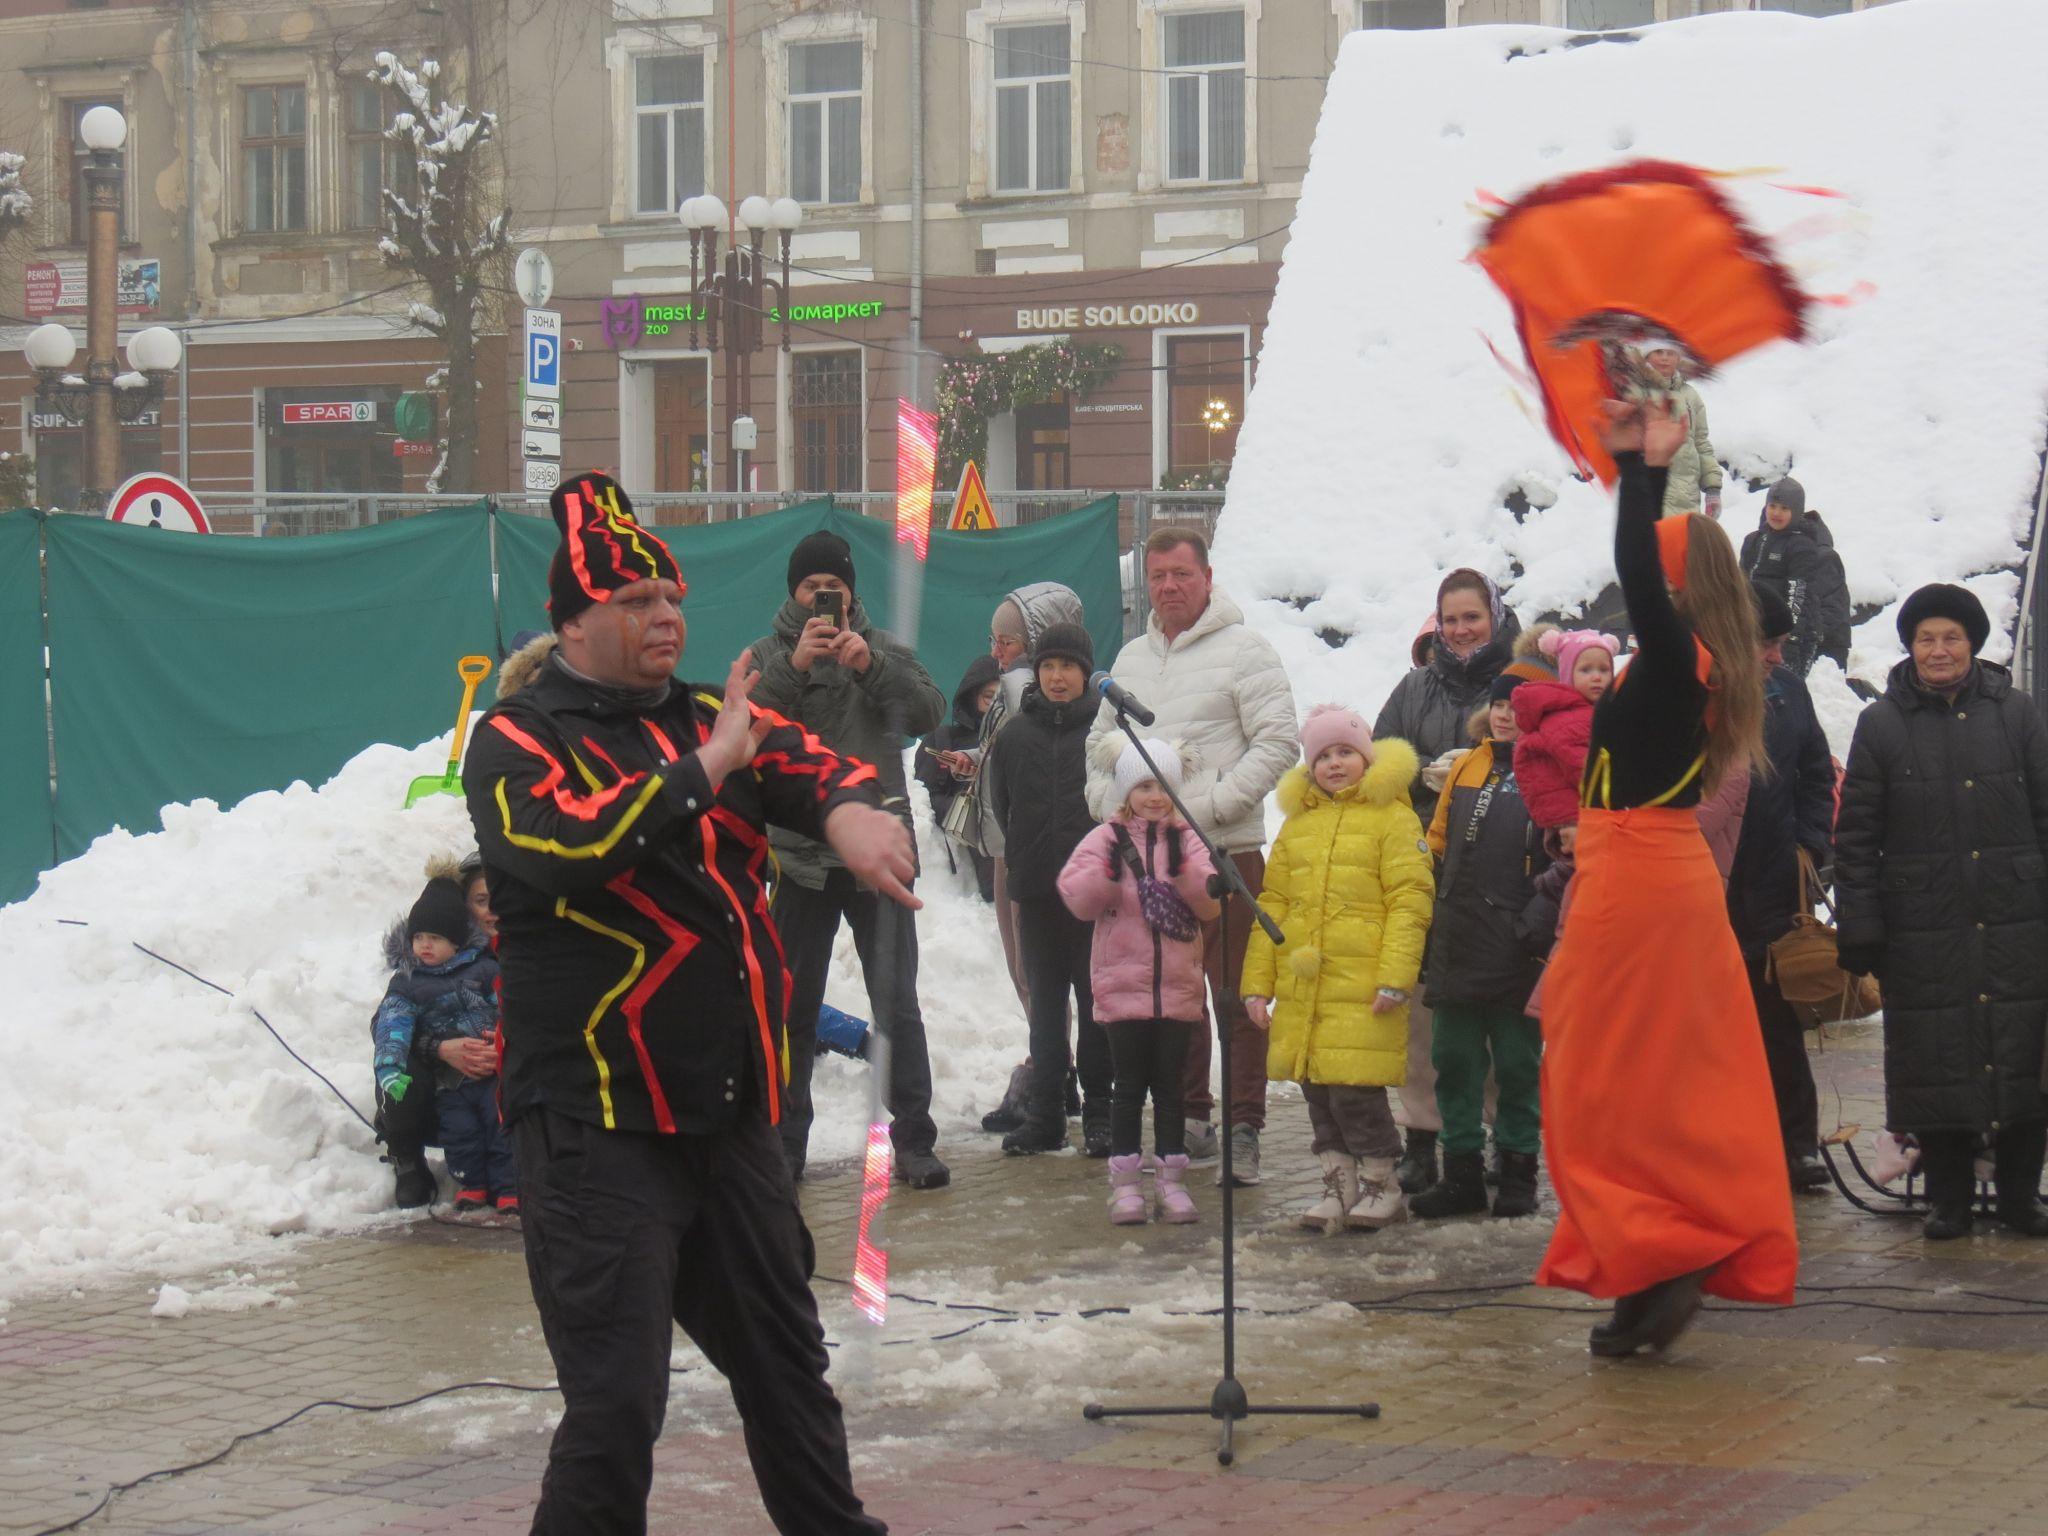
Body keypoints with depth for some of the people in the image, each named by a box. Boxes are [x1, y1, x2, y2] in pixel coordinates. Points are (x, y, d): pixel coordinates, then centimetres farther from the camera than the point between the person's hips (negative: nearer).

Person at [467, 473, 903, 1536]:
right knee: (618, 1405, -9)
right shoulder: (517, 740, -5)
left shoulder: (707, 718, 12)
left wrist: (848, 809, -26)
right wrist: (701, 772, -20)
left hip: (731, 1112, 7)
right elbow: (561, 845, -25)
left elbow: (812, 764, -3)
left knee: (787, 1366, 19)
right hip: (598, 1125, -6)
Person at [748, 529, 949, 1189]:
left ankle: (913, 1141, 3)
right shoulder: (768, 654, 6)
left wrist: (871, 665, -19)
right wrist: (795, 665, -22)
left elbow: (930, 712, -5)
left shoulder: (885, 647, 10)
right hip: (801, 856, 0)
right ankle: (784, 1142, 16)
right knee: (793, 1008, 7)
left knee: (898, 1003, -1)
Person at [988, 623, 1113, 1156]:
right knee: (1045, 1003, 9)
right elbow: (1002, 807, 16)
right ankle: (1044, 1114, 12)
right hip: (1037, 892, 4)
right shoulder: (1014, 734, 8)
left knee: (1098, 1003, 1)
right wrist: (1023, 860, 10)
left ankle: (1099, 1112, 7)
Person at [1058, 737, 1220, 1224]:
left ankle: (1173, 1179, 12)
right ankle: (1125, 1182, 7)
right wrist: (1106, 872, -23)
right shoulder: (1106, 839, 2)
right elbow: (1077, 899, -7)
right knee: (1130, 1085, 2)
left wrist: (1184, 872, -19)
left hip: (1176, 987, 1)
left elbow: (1212, 903, -4)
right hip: (1122, 986, -1)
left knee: (1170, 1084, 7)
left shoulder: (1187, 841, 6)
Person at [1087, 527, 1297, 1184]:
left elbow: (1277, 743, -9)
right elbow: (1098, 744, 24)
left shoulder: (1242, 649, -3)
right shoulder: (1131, 659, 17)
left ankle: (1243, 1130, -4)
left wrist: (1209, 806, -16)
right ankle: (1189, 1117, 20)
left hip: (1225, 851, -6)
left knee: (1235, 998, -7)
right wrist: (1110, 803, 4)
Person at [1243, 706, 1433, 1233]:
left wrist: (1395, 977, -15)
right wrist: (1258, 982, 14)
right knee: (1316, 1089, 8)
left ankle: (1380, 1184, 6)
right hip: (1301, 987, 6)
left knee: (1355, 1088, -9)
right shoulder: (1297, 824, 17)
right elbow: (1272, 905, 20)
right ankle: (1339, 1184, 18)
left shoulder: (1392, 818, 0)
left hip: (1361, 987, -6)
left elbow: (1408, 902, -6)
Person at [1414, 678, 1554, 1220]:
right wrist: (1434, 909, 13)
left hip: (1516, 949, -6)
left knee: (1517, 1064, 3)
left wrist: (1541, 918, -16)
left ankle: (1518, 1173, 12)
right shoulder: (1465, 769, 14)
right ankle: (1461, 1172, 14)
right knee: (1455, 1062, 7)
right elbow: (1437, 844, 21)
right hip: (1458, 942, 6)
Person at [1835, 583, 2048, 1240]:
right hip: (1925, 927, -1)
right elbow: (1855, 834, 3)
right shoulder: (1882, 723, 3)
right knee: (1938, 1059, 2)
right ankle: (1948, 1195, 14)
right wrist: (1858, 927, -3)